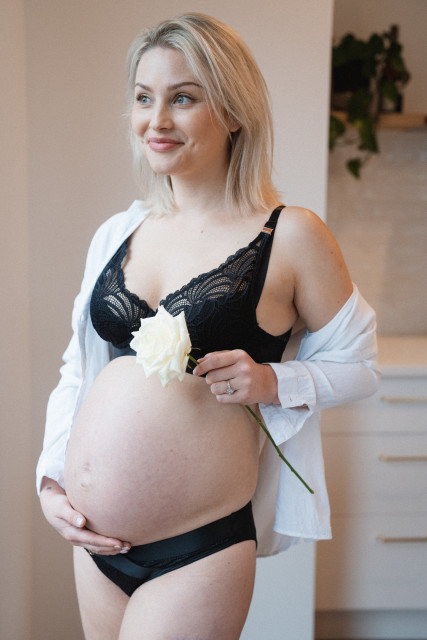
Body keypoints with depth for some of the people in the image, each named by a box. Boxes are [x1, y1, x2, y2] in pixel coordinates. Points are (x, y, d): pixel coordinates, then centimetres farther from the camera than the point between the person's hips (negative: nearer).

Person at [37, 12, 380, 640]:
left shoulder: (291, 236, -8)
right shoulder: (116, 234, 6)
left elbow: (358, 365, 0)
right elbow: (77, 371, 13)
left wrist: (273, 382, -17)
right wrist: (50, 480, 4)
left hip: (199, 547, -5)